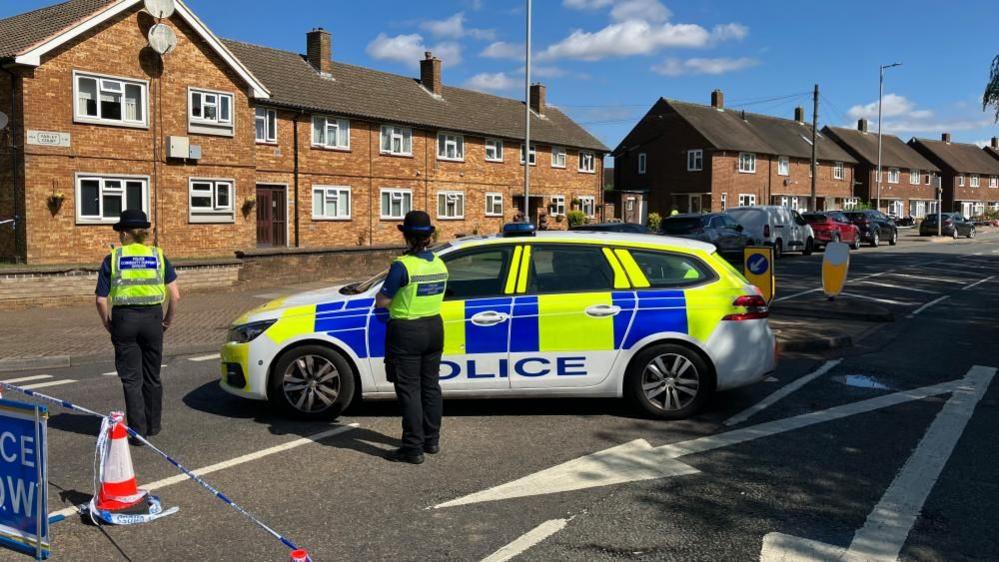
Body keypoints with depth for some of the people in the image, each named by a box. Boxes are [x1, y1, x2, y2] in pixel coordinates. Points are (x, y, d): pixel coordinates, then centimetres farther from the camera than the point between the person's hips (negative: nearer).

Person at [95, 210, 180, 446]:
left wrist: (107, 322, 12)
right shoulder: (158, 256, 4)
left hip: (124, 319, -2)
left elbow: (101, 300, -4)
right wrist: (169, 319, 13)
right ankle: (153, 425, 28)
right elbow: (175, 295, -1)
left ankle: (138, 431, 6)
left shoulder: (112, 259, 0)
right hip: (152, 318, 2)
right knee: (152, 376, 17)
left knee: (131, 379, 6)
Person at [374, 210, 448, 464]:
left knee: (409, 390, 0)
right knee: (431, 386, 16)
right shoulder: (439, 264, 3)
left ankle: (413, 449, 5)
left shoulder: (403, 265, -19)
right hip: (434, 329, 7)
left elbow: (382, 301, -15)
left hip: (407, 333, -7)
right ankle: (432, 440, 26)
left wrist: (386, 289, 5)